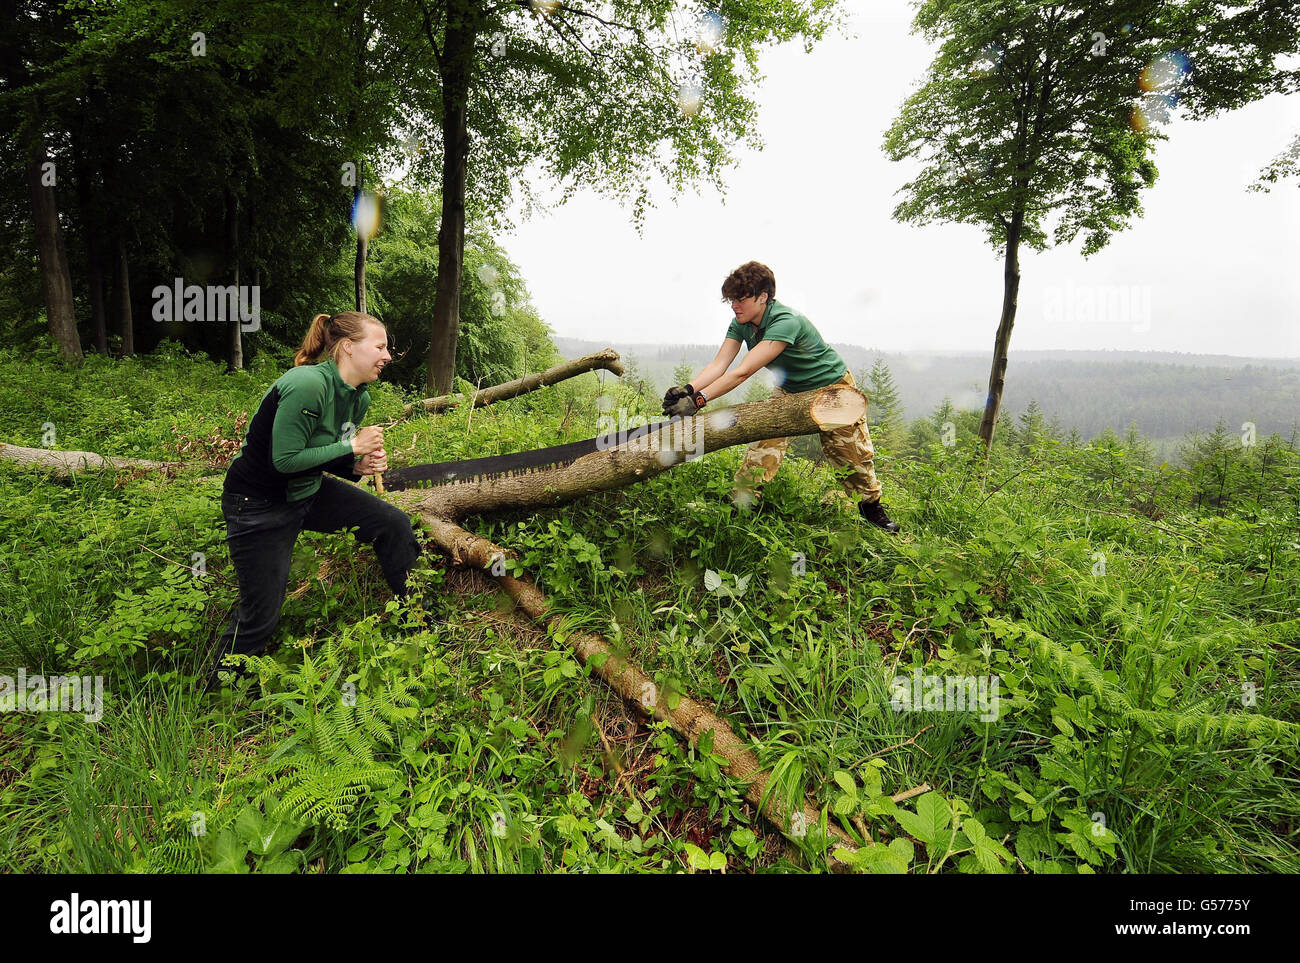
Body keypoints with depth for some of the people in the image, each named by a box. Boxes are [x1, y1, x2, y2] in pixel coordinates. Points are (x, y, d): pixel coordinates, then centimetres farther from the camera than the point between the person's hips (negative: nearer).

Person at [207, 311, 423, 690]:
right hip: (258, 506, -7)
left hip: (308, 492, 8)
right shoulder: (307, 385, -28)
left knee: (394, 522, -1)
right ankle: (220, 687, 28)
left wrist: (359, 466, -10)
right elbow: (286, 460, -27)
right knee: (261, 616, 1)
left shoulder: (359, 398, -1)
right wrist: (353, 447, -23)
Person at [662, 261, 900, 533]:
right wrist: (688, 389, -42)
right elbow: (719, 365, -23)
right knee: (764, 445, -12)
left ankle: (871, 506, 30)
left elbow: (743, 372, -45)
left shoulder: (785, 322, -38)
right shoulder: (741, 323, -14)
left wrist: (698, 400, -50)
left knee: (853, 453, 7)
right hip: (789, 390, 6)